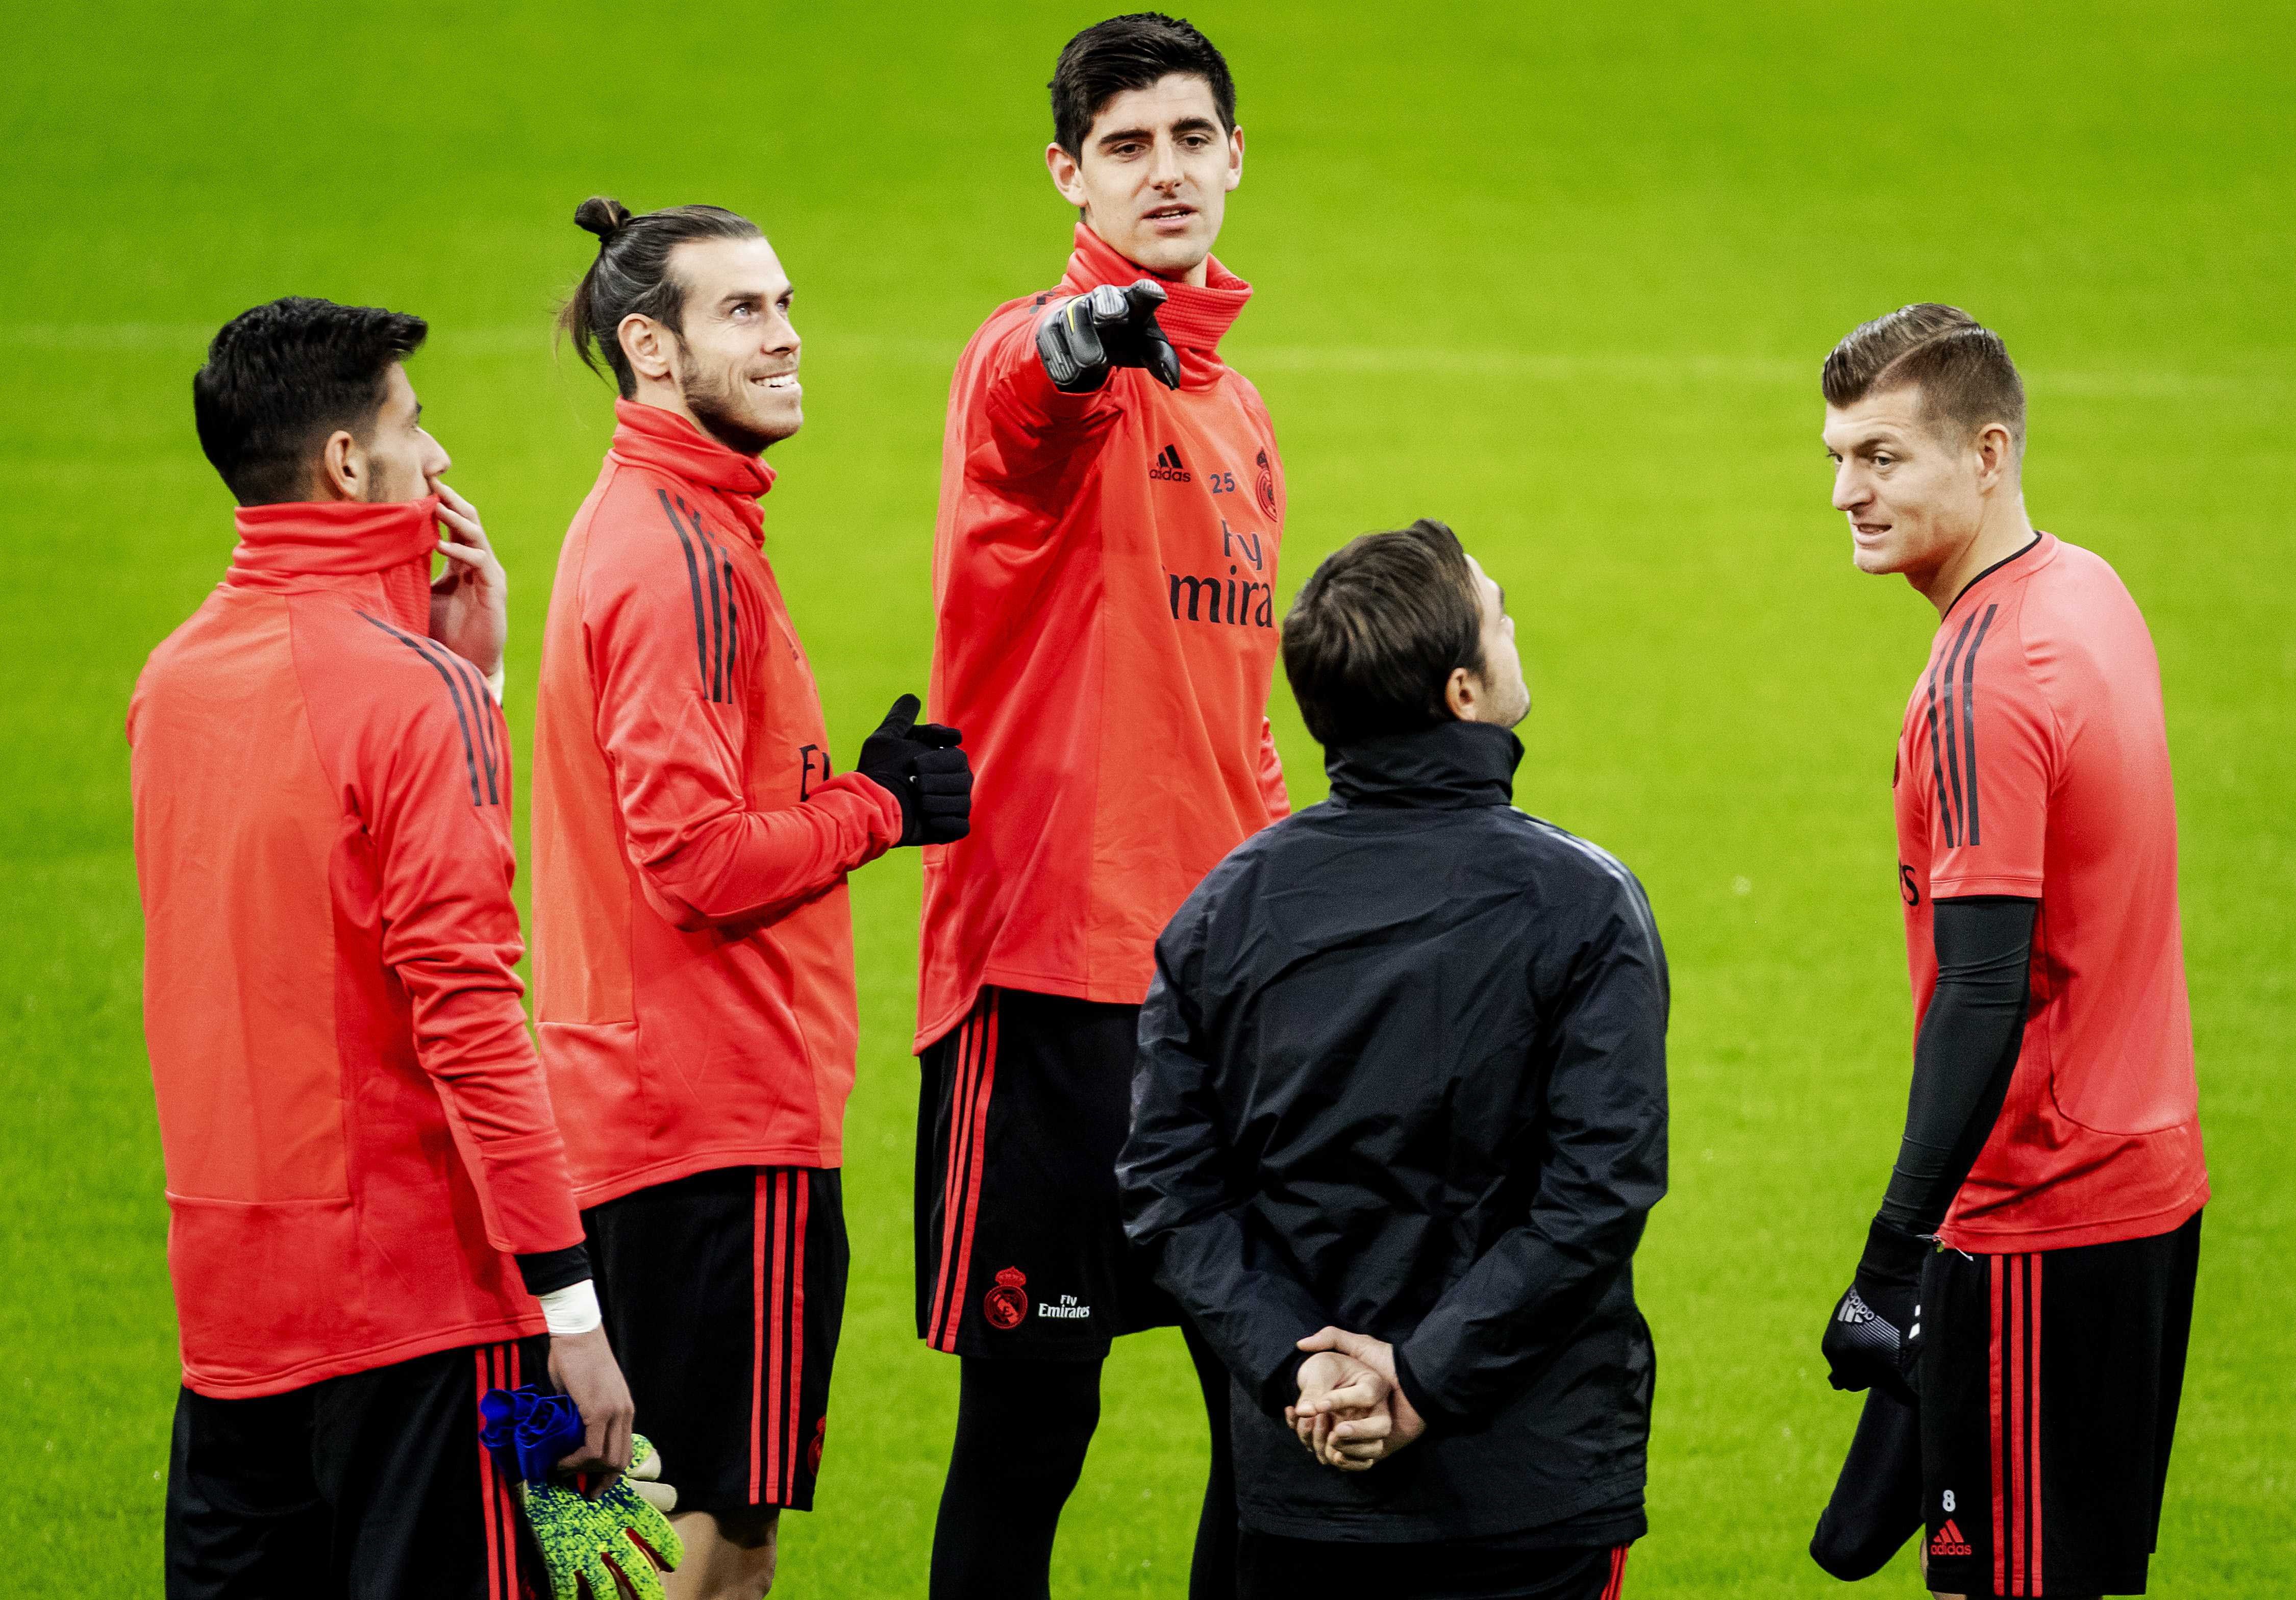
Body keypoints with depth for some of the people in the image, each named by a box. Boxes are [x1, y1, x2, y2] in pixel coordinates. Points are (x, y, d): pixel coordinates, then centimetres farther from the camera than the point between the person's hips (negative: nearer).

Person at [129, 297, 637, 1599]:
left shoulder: (173, 683, 9)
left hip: (226, 1287, 7)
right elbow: (466, 1011, -19)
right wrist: (570, 1304, -17)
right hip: (412, 1281, -7)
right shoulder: (410, 690, -14)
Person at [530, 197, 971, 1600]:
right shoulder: (681, 554, -15)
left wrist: (862, 785, 7)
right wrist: (877, 810, -8)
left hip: (640, 1108, 10)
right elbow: (698, 861, -22)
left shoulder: (651, 527, 17)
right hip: (729, 1117, -10)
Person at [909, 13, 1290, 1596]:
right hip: (1054, 962, -7)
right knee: (1032, 1410, -4)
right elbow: (1030, 391, -34)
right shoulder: (1042, 365, -7)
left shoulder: (1236, 409, 17)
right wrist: (1097, 331, -56)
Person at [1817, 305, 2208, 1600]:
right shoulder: (2093, 594, 10)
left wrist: (1896, 1257, -28)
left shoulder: (1982, 688, -20)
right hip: (2151, 1183, 10)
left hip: (2038, 1225, -10)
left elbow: (1983, 994, -27)